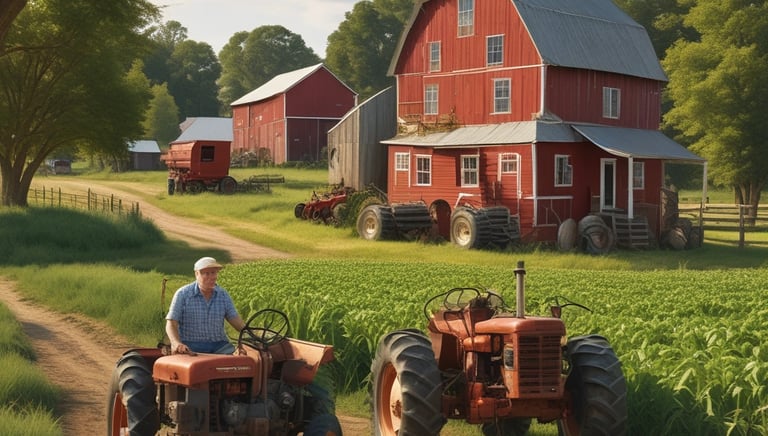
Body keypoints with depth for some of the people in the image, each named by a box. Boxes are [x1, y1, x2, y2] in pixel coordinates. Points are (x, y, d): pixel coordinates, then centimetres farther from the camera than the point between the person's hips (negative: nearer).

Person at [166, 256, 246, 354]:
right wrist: (177, 343, -26)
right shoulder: (183, 294, -1)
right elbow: (171, 324, -6)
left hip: (218, 346, 4)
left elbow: (236, 321, 6)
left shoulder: (223, 295, 9)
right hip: (190, 346, -4)